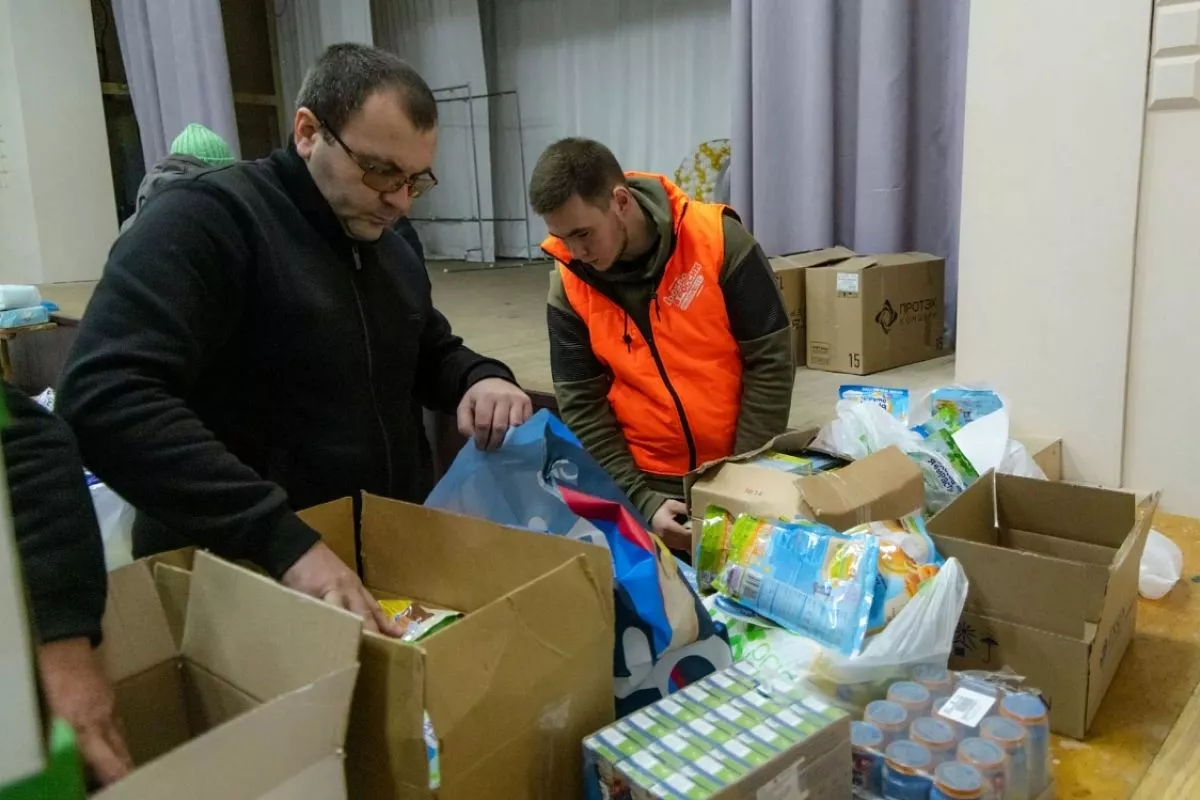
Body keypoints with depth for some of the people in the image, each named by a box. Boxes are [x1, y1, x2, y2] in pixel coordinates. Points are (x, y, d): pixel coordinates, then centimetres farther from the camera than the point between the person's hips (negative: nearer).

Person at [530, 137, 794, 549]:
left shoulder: (717, 239, -14)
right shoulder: (569, 288, -9)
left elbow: (770, 361, -10)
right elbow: (582, 407, -6)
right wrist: (641, 500, -15)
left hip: (737, 474, -1)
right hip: (650, 482, 1)